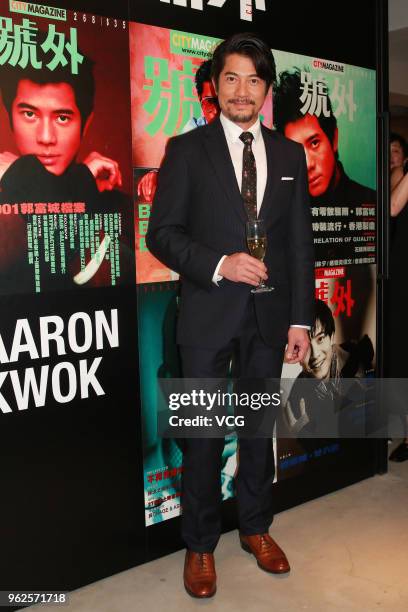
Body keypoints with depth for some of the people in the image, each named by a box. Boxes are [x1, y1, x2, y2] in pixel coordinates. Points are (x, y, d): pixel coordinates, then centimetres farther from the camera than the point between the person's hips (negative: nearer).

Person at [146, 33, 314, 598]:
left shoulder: (289, 154, 8)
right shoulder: (187, 149, -1)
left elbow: (300, 240, 7)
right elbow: (161, 232, -5)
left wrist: (301, 318, 2)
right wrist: (219, 265, -19)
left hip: (269, 314, 3)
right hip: (208, 314, -3)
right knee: (204, 432, 5)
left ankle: (255, 526, 34)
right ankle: (200, 544, 23)